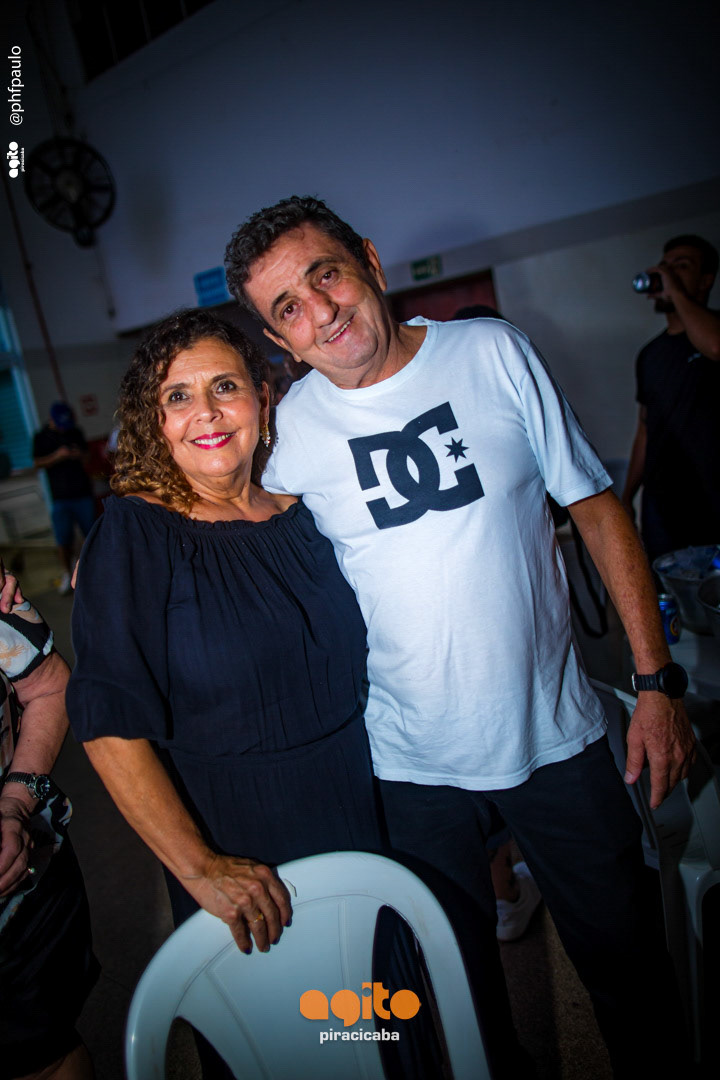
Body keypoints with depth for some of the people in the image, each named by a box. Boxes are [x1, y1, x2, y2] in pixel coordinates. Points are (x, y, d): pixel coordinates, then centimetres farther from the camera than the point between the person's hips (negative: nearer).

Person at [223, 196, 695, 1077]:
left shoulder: (494, 354, -8)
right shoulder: (290, 427, -8)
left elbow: (597, 509, -4)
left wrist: (658, 681, -6)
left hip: (556, 734, 1)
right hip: (414, 760, 0)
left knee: (625, 961, 20)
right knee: (460, 985, 21)